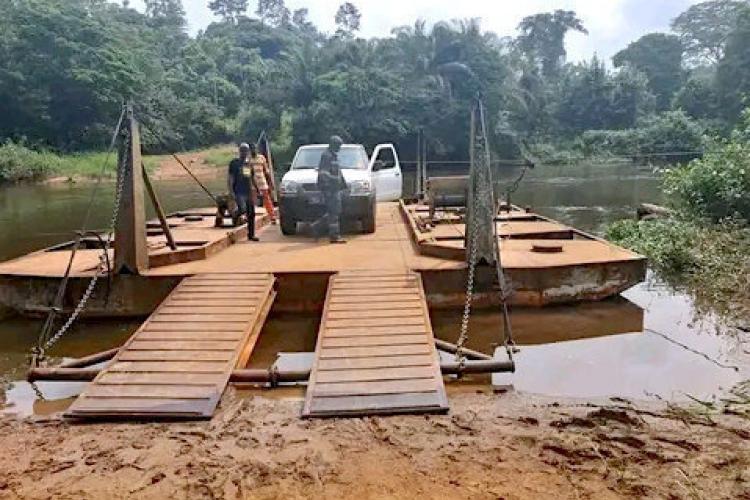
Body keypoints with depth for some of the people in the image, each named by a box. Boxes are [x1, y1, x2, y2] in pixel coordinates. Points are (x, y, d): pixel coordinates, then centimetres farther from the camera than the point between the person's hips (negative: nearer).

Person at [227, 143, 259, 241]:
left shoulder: (249, 163, 16)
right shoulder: (234, 163, -2)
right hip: (239, 192, -6)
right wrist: (231, 192, -15)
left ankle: (251, 235, 14)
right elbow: (230, 178, -6)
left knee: (251, 213, 5)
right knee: (243, 209, -25)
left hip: (248, 192, 6)